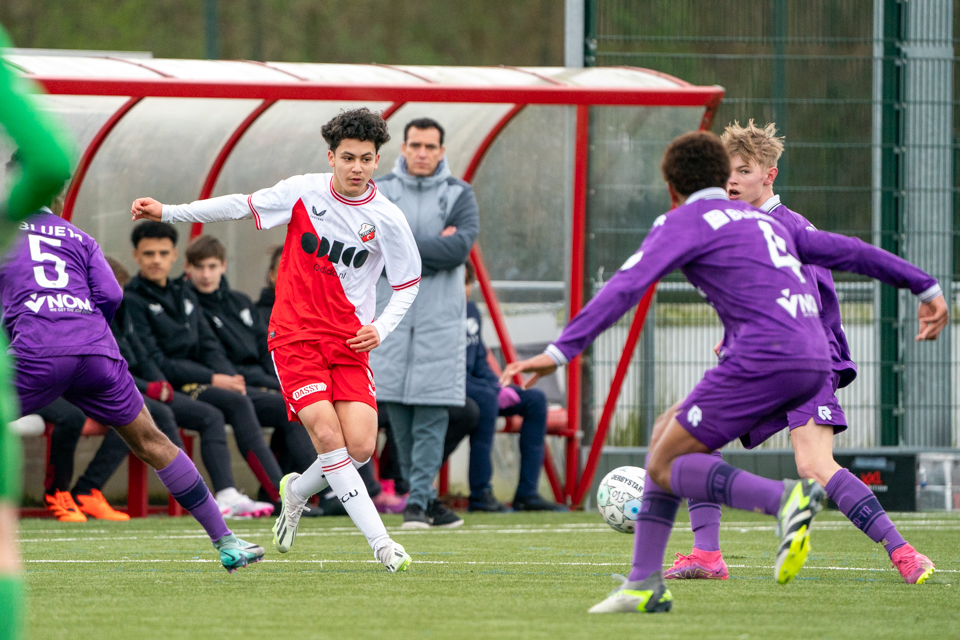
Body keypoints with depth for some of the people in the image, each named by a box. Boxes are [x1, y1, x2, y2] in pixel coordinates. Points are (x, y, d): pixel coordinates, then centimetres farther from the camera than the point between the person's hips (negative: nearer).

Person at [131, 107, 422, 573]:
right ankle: (380, 542, -16)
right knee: (327, 433, -19)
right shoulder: (304, 192, -4)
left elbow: (408, 285, 7)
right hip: (295, 336, -1)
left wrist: (380, 330, -11)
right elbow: (243, 206, 10)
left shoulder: (387, 219, -5)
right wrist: (167, 213, 9)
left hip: (350, 342, 1)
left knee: (360, 447, -11)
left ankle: (296, 492, 21)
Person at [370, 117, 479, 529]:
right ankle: (424, 496, 12)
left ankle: (418, 502, -8)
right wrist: (433, 248, -10)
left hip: (440, 317, -1)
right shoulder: (380, 192, 7)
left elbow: (461, 246, -10)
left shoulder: (459, 195, 5)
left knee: (431, 412, -8)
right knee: (398, 411, 0)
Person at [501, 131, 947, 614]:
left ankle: (785, 500, -24)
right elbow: (849, 252, 32)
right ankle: (644, 586, 12)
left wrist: (561, 351, -14)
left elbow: (625, 288, -8)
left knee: (665, 468, -2)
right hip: (813, 363, 8)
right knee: (667, 436, 17)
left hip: (763, 356, -8)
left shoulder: (683, 222, 6)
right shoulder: (762, 220, 27)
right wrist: (926, 288, 41)